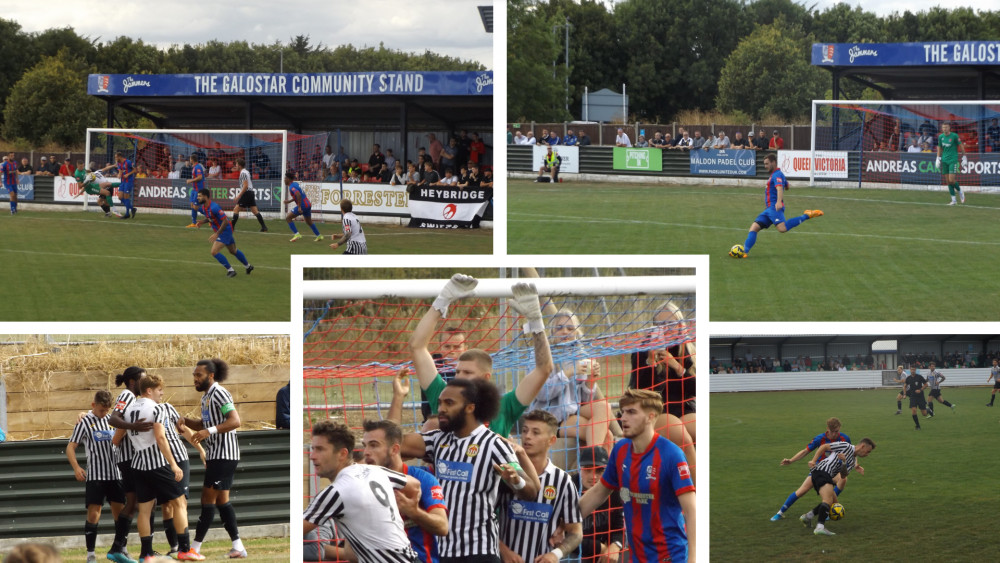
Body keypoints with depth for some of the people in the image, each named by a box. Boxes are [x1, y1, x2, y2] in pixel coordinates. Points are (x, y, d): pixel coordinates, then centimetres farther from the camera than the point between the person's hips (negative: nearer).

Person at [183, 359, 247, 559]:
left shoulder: (219, 394, -14)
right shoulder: (206, 396, 17)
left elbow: (235, 421, -23)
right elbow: (203, 425, 26)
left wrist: (209, 431, -32)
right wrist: (183, 420, 10)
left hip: (224, 455, -10)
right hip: (215, 454, 10)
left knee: (208, 498, -7)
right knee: (221, 500, 10)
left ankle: (195, 547, -4)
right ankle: (238, 547, 12)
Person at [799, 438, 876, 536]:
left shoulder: (853, 461, 23)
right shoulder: (846, 446, -2)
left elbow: (843, 475, 7)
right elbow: (824, 447, -3)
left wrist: (844, 462, -11)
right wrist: (814, 461, -11)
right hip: (822, 472, -10)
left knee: (833, 502, 19)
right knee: (828, 500, -26)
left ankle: (807, 517, 24)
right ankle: (820, 527, -41)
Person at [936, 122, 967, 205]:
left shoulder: (954, 136, -8)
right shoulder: (940, 136, 5)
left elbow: (961, 146, -1)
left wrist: (964, 158, -1)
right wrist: (938, 158, 14)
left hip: (953, 160, -5)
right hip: (944, 160, 5)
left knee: (951, 180, -14)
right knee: (948, 181, 2)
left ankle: (960, 191, 16)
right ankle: (953, 200, 9)